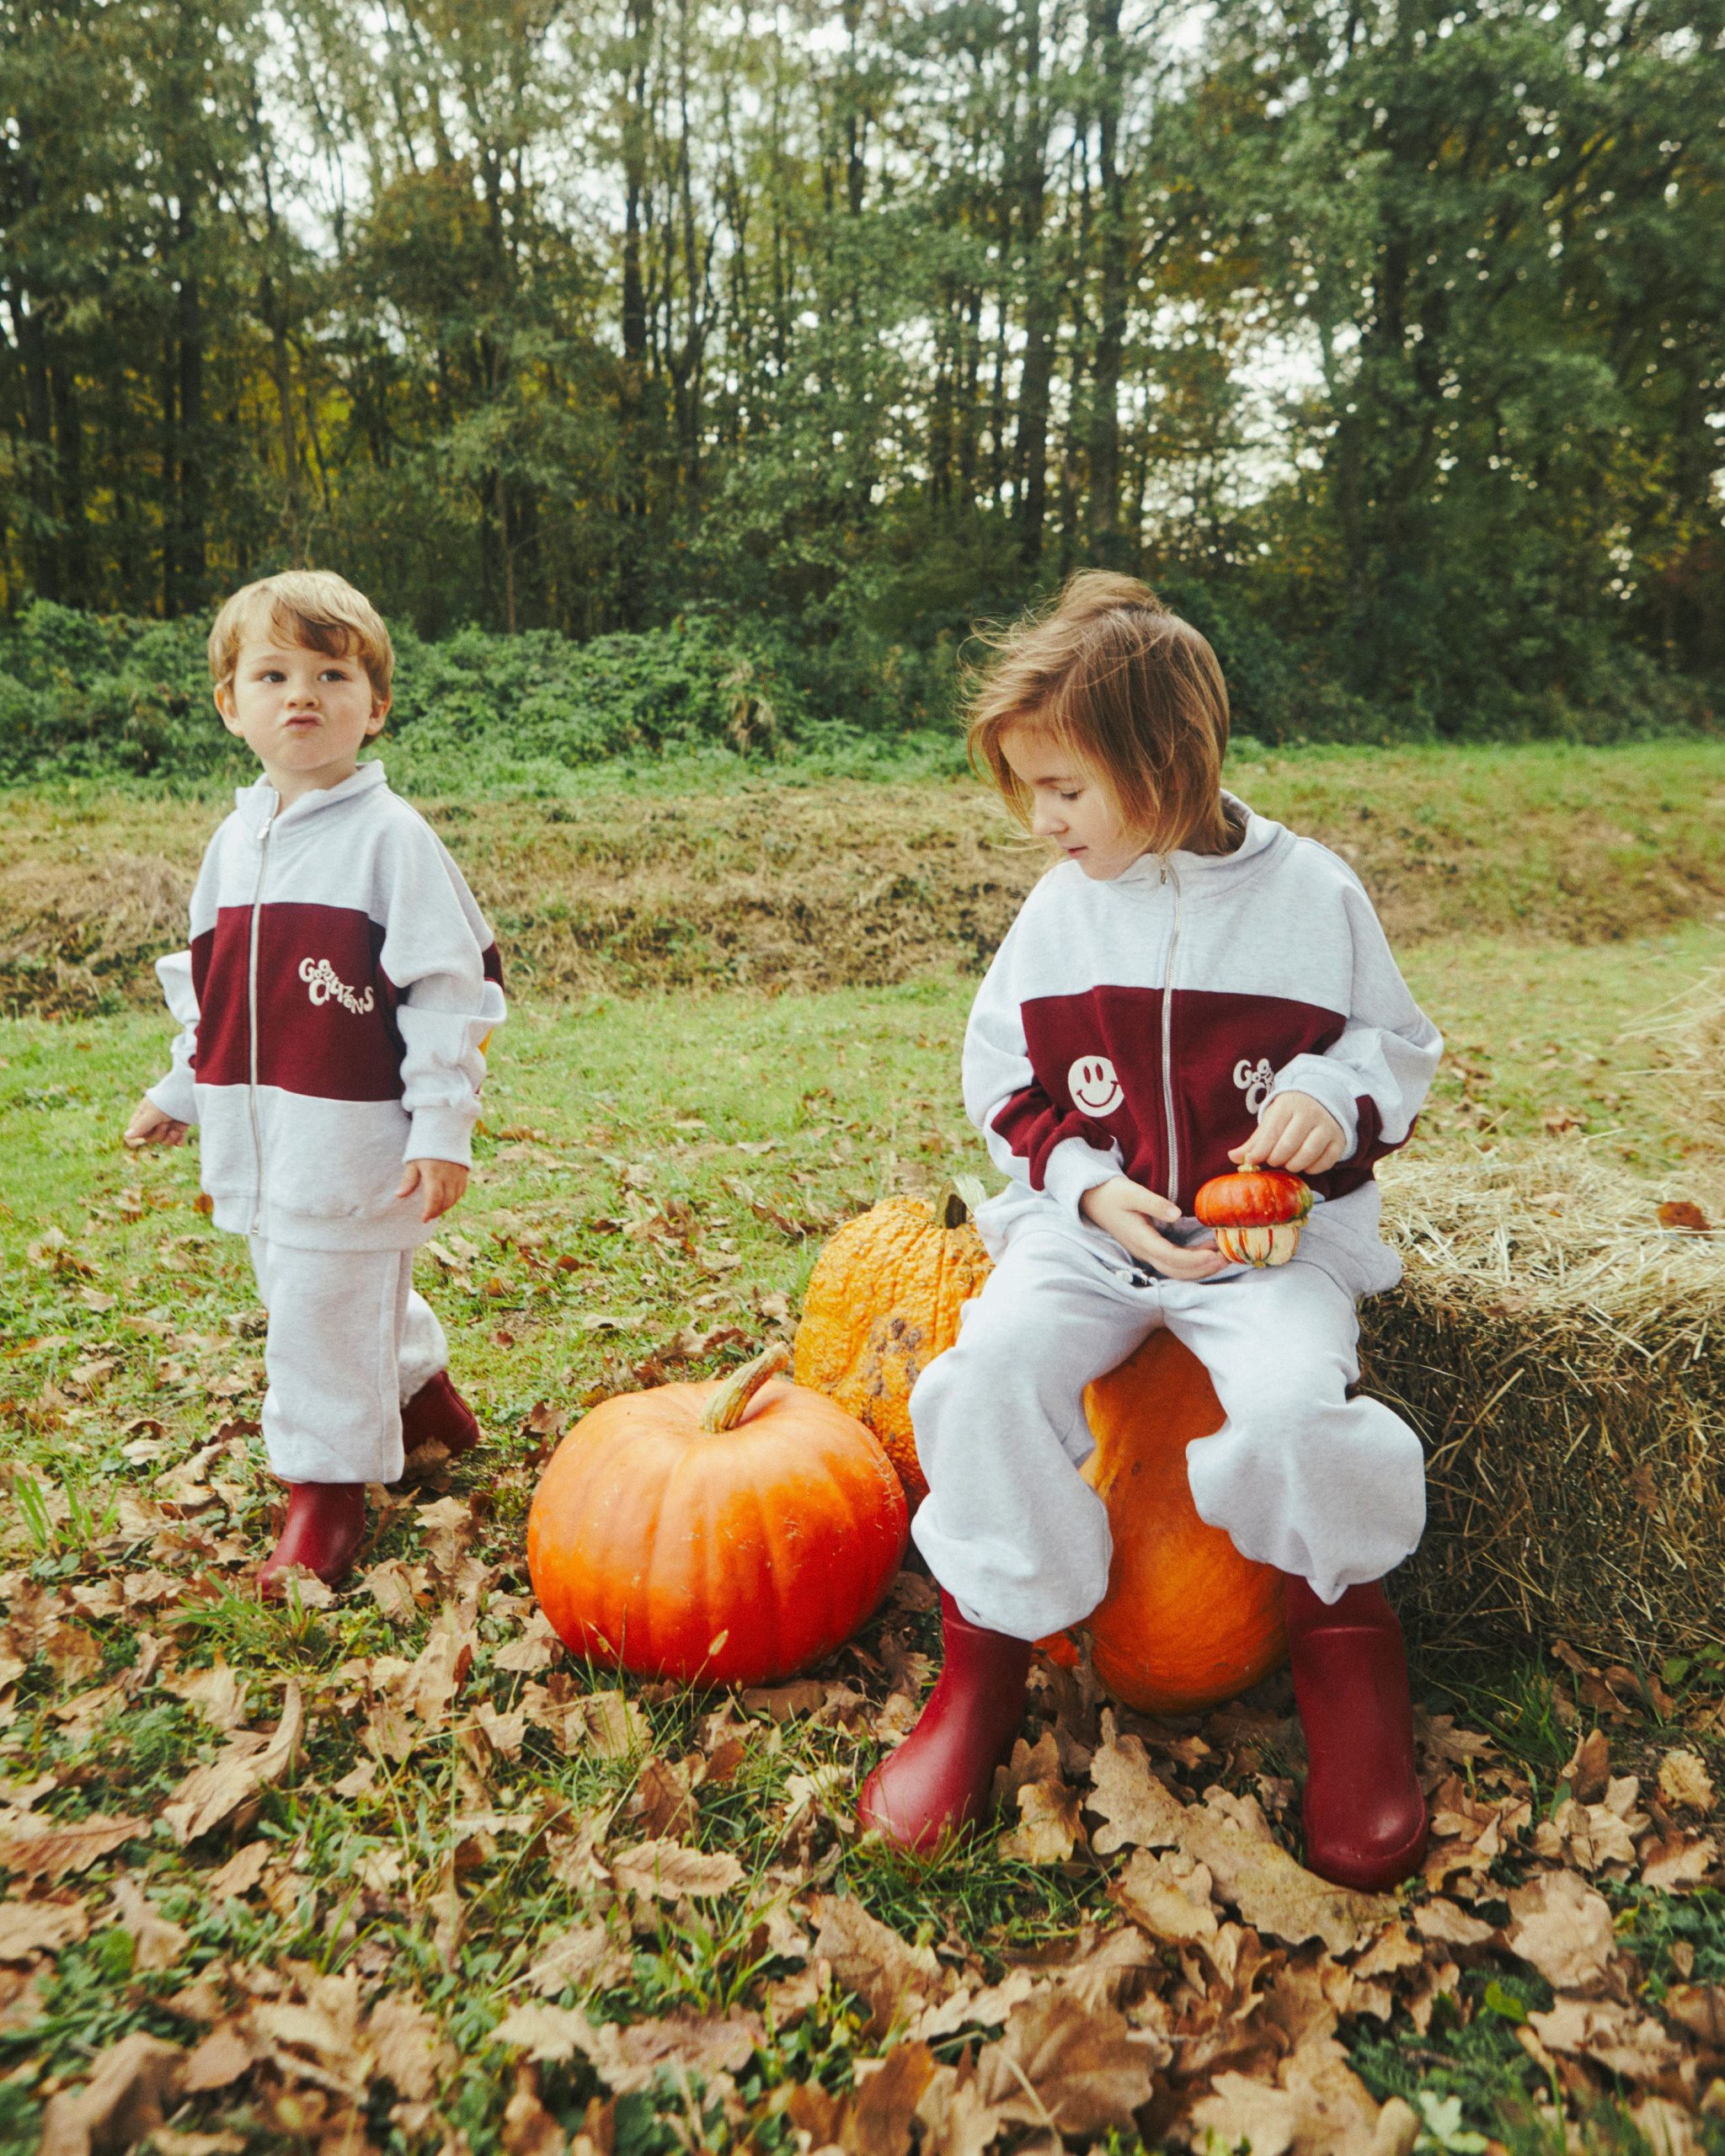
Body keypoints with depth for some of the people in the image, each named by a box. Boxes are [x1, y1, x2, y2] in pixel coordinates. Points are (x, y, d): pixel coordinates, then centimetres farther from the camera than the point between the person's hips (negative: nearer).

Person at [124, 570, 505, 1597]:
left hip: (351, 1135, -8)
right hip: (256, 1130, 8)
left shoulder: (391, 835, -13)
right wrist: (180, 1090, 23)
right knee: (301, 1292, 21)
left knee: (325, 1306, -1)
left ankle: (329, 1491, 18)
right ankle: (422, 1390, 43)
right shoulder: (235, 838, 9)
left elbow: (451, 986, -15)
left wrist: (443, 1126, -18)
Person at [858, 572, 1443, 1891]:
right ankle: (988, 1655, -5)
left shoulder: (1313, 893, -1)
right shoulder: (1061, 909, 4)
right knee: (996, 1362, -27)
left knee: (1293, 1403, -30)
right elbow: (1007, 1087, 9)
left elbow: (1398, 1044, 11)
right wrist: (1088, 1188, -8)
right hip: (1095, 1224, 2)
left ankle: (1347, 1633, 5)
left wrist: (1338, 1095, -13)